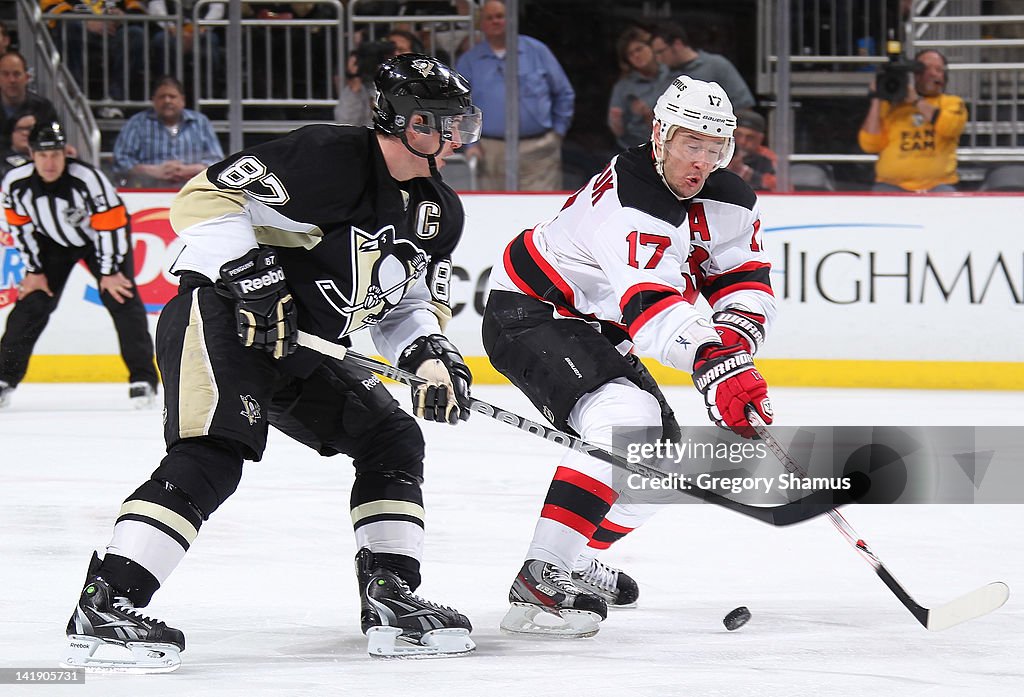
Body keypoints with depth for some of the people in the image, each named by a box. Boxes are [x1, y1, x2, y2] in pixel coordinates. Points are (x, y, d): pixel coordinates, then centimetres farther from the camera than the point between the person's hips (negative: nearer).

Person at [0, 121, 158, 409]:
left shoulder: (88, 179, -35)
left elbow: (110, 224, -26)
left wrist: (109, 272, -20)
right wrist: (34, 271, -7)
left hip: (99, 239, -3)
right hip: (52, 242, 3)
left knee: (121, 299, -13)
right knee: (31, 304, -5)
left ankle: (143, 377, -6)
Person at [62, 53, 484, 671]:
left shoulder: (439, 213, 8)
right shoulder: (328, 157, -19)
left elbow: (408, 303, 18)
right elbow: (204, 199, -20)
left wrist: (433, 357, -2)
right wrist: (254, 277, -27)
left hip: (301, 350, 9)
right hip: (221, 317, -9)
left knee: (392, 440, 6)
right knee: (211, 458, -25)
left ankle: (392, 599, 10)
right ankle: (104, 606, -30)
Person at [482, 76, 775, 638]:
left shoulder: (725, 198, -3)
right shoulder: (632, 201, -32)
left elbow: (746, 281, -2)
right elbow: (653, 304, -45)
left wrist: (734, 341, -24)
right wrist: (716, 366, -57)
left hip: (594, 327, 10)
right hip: (529, 313, -10)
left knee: (660, 450, 15)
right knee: (624, 420, -31)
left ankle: (575, 559, 33)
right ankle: (542, 577, -35)